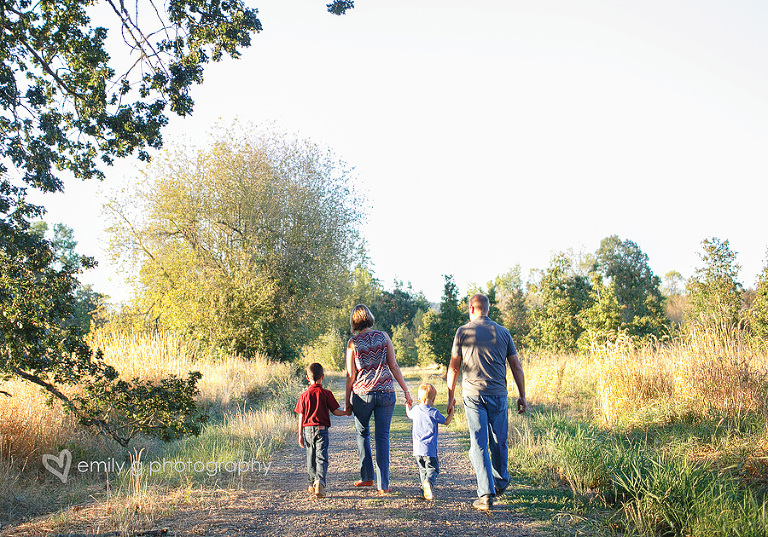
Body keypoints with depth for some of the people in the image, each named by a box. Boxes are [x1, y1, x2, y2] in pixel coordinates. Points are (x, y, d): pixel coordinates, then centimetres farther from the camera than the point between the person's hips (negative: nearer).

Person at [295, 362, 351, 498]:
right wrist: (346, 412, 19)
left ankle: (312, 484, 25)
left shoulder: (304, 395, 1)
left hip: (307, 430, 3)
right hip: (322, 429, -2)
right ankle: (320, 482, -25)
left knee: (311, 458, 15)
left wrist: (300, 435, 8)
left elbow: (301, 416, 2)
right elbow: (335, 411, -1)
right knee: (321, 457, -5)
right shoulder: (326, 394, -4)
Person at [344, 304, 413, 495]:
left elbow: (351, 374, -1)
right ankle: (383, 484, 4)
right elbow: (393, 366, 1)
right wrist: (406, 390, 6)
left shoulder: (353, 342, -2)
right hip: (386, 391, 1)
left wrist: (347, 399, 9)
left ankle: (367, 477, 20)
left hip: (362, 393, -1)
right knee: (382, 437, 6)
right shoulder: (383, 336, 2)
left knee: (362, 433, 19)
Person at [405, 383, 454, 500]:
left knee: (422, 469, 14)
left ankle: (425, 489, 1)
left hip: (417, 448, 4)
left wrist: (407, 406, 49)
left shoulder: (415, 410, 6)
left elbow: (409, 414, 30)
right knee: (433, 468, 0)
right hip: (429, 448, -4)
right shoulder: (434, 413, -7)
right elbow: (446, 421, 7)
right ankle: (429, 482, -28)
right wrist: (451, 412, 22)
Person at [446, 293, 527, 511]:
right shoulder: (502, 332, 6)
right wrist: (522, 395, 13)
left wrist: (451, 395, 11)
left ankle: (486, 494, -7)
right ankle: (500, 482, 37)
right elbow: (516, 366, 6)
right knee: (498, 441, 18)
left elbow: (454, 367, 2)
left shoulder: (463, 332, 0)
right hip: (498, 394, 2)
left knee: (479, 444, -1)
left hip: (473, 394, -2)